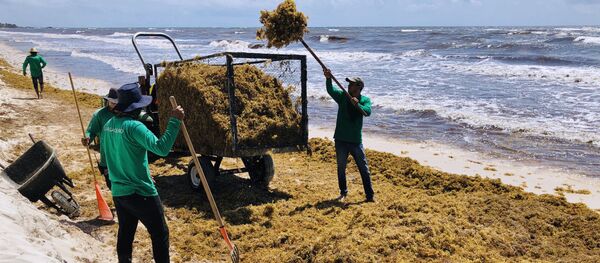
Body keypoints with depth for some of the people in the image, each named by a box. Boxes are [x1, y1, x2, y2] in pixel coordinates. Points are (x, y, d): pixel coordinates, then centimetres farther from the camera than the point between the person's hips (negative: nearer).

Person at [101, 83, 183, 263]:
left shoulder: (108, 126, 5)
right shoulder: (133, 126, -21)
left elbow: (104, 150, 20)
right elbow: (161, 148, -29)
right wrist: (174, 121, -27)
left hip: (118, 192, 8)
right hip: (140, 192, -8)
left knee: (125, 234, 18)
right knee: (160, 234, 4)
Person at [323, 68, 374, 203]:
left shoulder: (365, 100, -2)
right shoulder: (342, 96, -1)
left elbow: (367, 112, -21)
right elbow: (330, 90, -19)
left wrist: (357, 105, -39)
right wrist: (328, 78, -38)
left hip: (356, 141, -1)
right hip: (341, 140, 1)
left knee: (364, 168, 4)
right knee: (341, 168, 12)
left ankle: (370, 195, 13)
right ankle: (343, 193, 28)